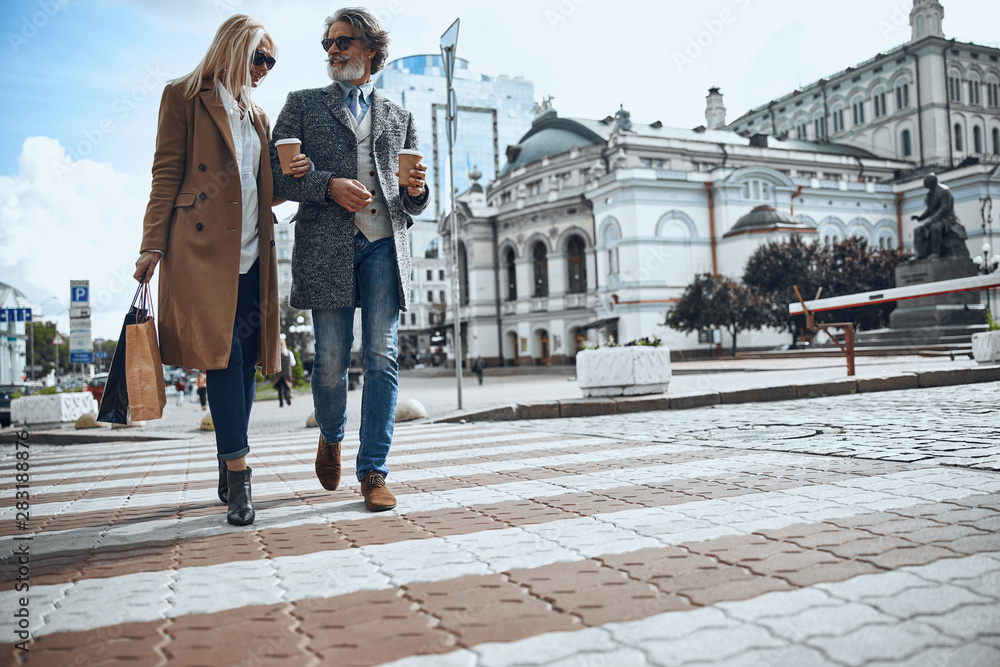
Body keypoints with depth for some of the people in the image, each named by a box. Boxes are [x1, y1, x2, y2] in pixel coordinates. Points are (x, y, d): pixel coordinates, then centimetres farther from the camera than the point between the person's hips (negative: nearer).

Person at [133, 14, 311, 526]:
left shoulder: (256, 114, 24)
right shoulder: (185, 97, 7)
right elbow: (166, 175, 0)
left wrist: (290, 176, 3)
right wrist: (153, 246, -7)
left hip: (251, 252, 6)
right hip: (203, 247, -6)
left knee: (244, 358, 3)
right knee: (223, 353, -13)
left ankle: (228, 471, 13)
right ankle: (238, 471, -12)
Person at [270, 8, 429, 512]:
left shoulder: (399, 118, 21)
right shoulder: (303, 105, 17)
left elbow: (413, 204, 21)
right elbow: (276, 172, 6)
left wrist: (415, 189, -3)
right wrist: (329, 186, -10)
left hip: (385, 245, 2)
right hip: (326, 246, -1)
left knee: (382, 357, -5)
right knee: (331, 361, -2)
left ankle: (373, 472, 1)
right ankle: (331, 436, 29)